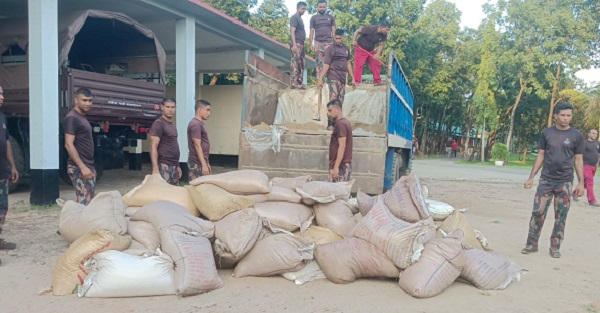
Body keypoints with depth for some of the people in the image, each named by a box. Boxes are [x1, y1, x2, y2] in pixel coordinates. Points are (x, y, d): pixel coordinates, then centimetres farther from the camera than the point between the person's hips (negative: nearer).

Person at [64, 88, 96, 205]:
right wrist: (82, 167, -23)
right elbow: (69, 145, -18)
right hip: (79, 168, -9)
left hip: (88, 166, 9)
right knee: (85, 202, -12)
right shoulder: (72, 118, -11)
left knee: (91, 201, 9)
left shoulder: (82, 117, 18)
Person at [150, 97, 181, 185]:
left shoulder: (173, 125, 16)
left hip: (174, 166, 8)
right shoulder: (159, 123, -8)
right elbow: (153, 147, -14)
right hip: (164, 166, -8)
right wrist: (155, 169, -21)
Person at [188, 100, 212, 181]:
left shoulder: (199, 123, 17)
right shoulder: (196, 124, -13)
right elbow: (197, 146, -19)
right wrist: (204, 165, -22)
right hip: (197, 163, -10)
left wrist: (206, 163, 22)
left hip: (200, 162, 10)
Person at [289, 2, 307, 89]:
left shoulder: (300, 18, 22)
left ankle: (299, 82, 9)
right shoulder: (294, 17, -5)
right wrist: (294, 44, -24)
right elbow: (292, 31, -15)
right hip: (296, 43, -9)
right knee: (295, 63, -12)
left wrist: (302, 44, 17)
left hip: (301, 43, 9)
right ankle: (293, 82, -14)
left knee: (301, 64, 7)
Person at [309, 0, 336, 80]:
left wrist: (334, 42, 0)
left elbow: (333, 30, 9)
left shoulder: (330, 17, 11)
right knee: (319, 62, 0)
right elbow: (312, 31, 6)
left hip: (329, 42, 0)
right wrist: (311, 44, -1)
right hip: (318, 42, 0)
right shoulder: (313, 18, 8)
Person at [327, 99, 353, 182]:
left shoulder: (340, 124, -13)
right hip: (345, 165, 10)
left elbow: (342, 146, -20)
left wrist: (336, 167, -23)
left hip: (340, 166, -10)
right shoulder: (345, 122, 17)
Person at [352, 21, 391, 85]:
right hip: (360, 49, -6)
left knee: (376, 64, 2)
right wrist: (354, 40, -27)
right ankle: (356, 82, -10)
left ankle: (377, 81, 8)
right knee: (359, 65, -11)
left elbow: (381, 45, -6)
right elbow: (357, 31, -16)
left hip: (371, 50, 6)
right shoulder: (371, 28, -26)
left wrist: (377, 54, -23)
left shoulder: (384, 35, -9)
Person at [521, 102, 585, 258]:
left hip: (565, 182, 0)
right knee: (538, 212, -2)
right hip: (546, 180, 1)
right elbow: (541, 156, 7)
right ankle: (532, 244, 10)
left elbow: (578, 160, 4)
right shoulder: (546, 133, 3)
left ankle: (555, 247, 15)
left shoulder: (577, 135, 1)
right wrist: (531, 177, 3)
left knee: (560, 216, 4)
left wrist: (581, 182, -1)